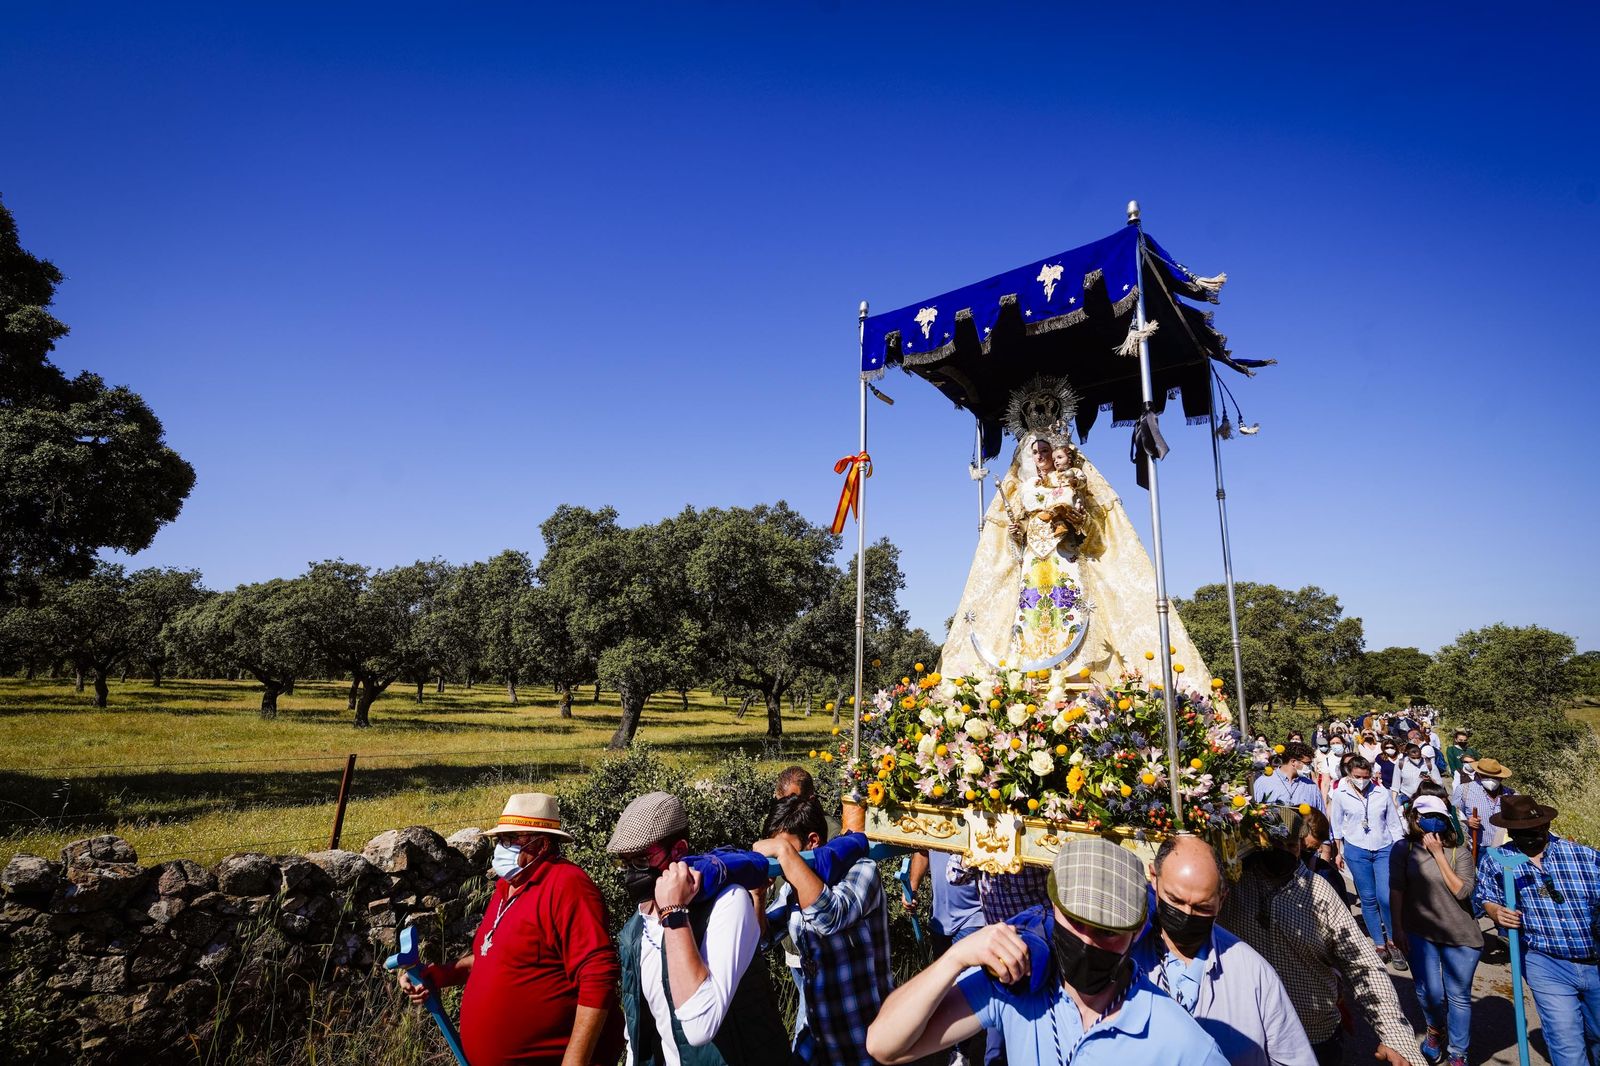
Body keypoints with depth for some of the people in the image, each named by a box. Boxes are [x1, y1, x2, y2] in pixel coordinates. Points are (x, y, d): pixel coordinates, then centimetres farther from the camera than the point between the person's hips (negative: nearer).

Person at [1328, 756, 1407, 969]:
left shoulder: (1382, 793, -4)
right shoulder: (1340, 795, -5)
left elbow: (1394, 824, 5)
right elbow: (1336, 825, 5)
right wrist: (1339, 852, 8)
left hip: (1384, 849, 0)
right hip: (1356, 850, 0)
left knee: (1386, 897, -9)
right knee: (1368, 899, 6)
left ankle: (1393, 941, 13)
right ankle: (1379, 945, 19)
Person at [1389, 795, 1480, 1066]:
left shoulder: (1459, 850, -6)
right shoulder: (1403, 849, -5)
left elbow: (1463, 891, -15)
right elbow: (1397, 891, -4)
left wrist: (1439, 854, -18)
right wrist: (1398, 928, -5)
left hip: (1459, 935, 0)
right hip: (1420, 933, 0)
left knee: (1458, 997, 8)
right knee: (1429, 992, -1)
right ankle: (1435, 1030, 32)